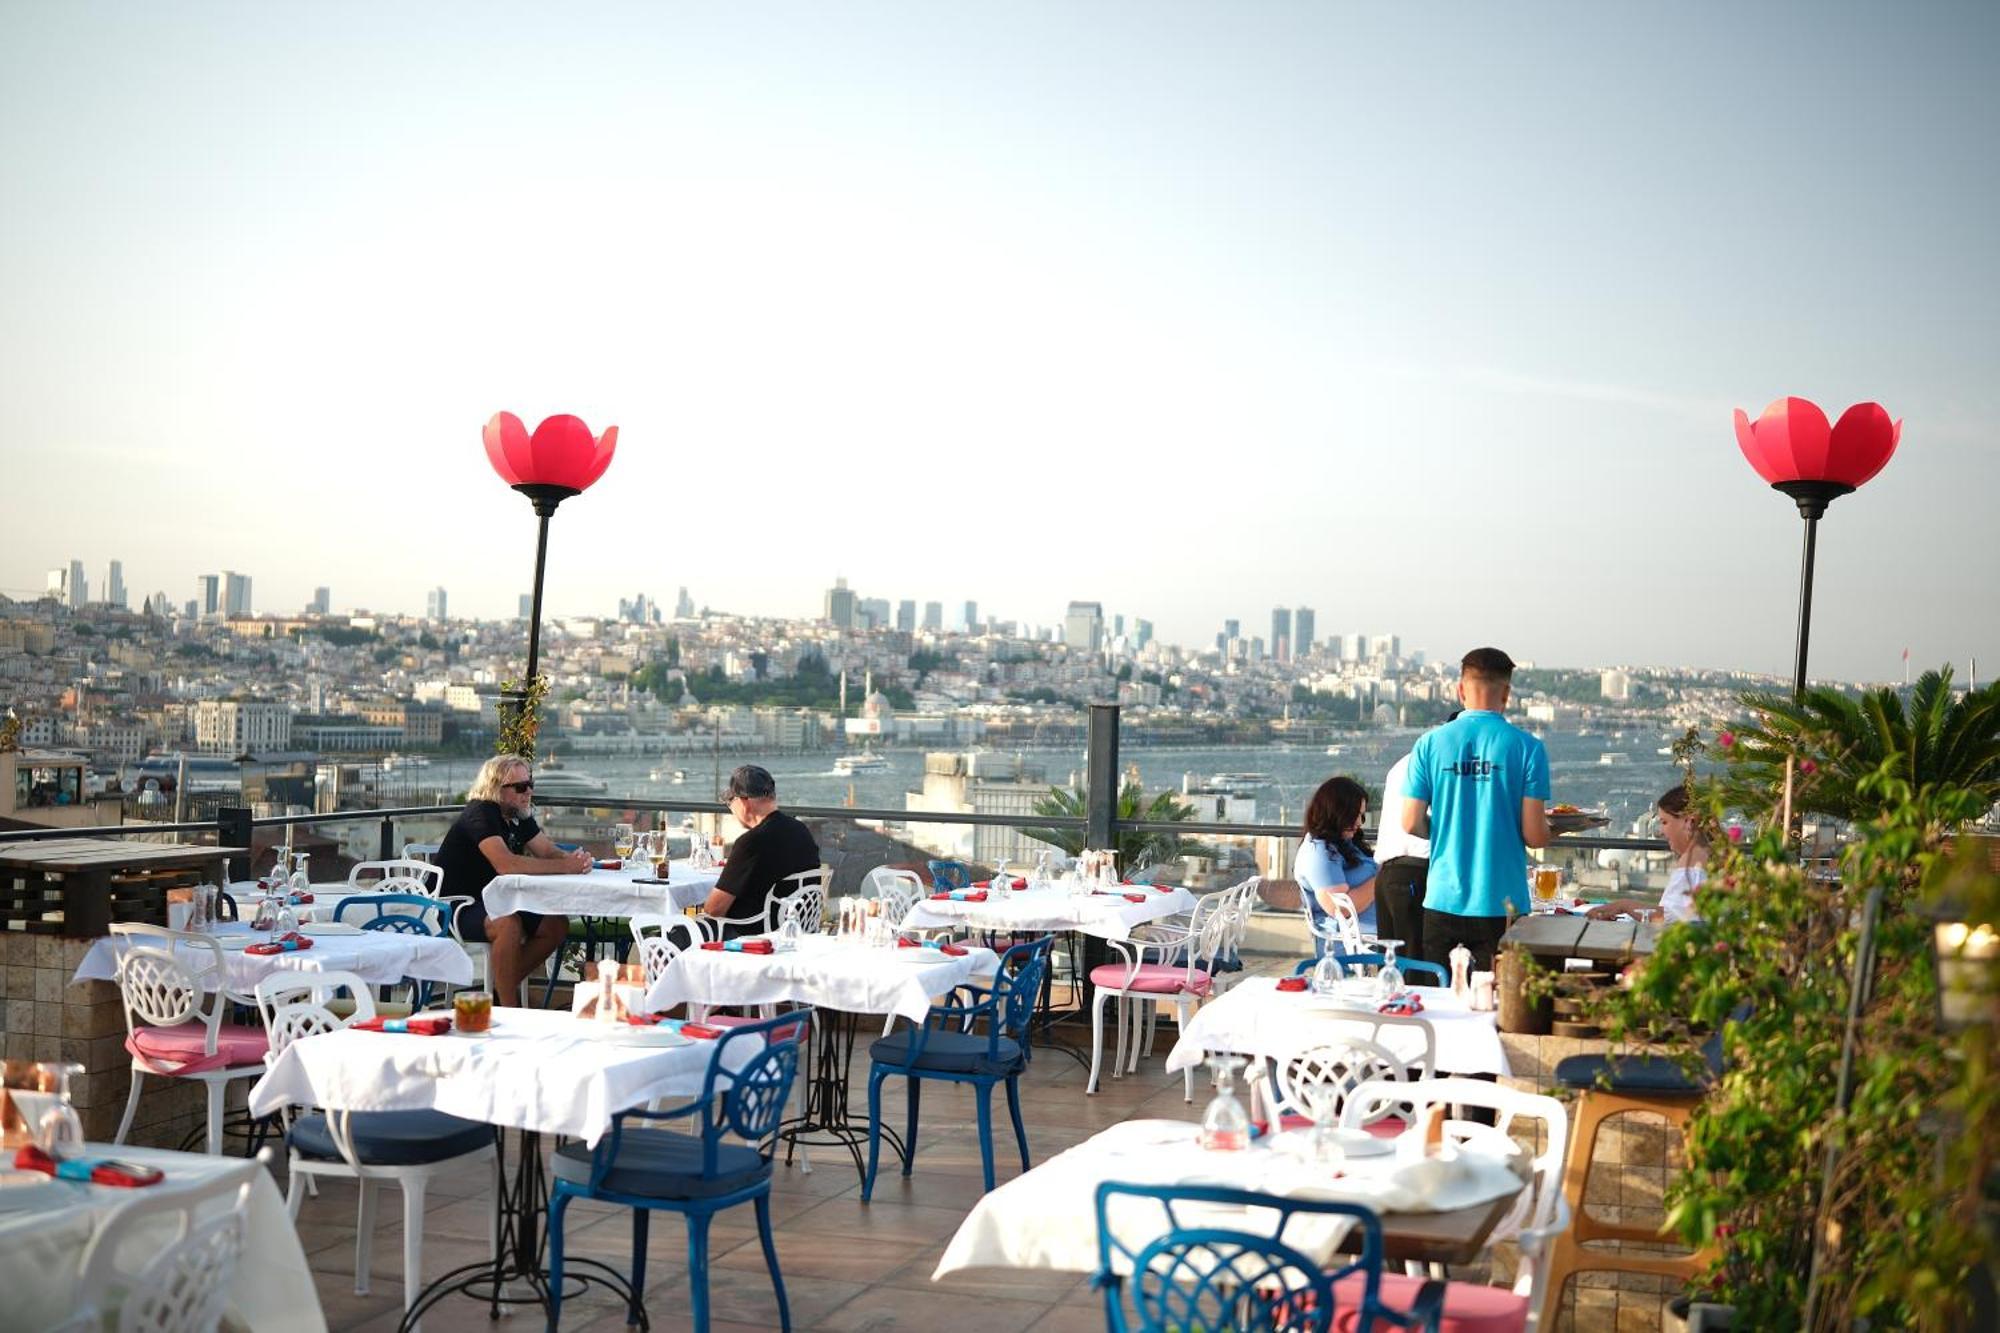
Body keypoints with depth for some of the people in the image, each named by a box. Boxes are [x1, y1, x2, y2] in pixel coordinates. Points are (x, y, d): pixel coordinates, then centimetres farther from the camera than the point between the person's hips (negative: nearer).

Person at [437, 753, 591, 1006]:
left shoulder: (519, 816, 8)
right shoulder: (481, 813, -21)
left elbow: (548, 851, 8)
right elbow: (505, 864, -33)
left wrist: (575, 859, -17)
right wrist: (564, 866, -30)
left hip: (492, 904, 9)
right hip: (455, 908, -9)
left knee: (558, 925, -3)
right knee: (508, 924, -35)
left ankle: (501, 991, 7)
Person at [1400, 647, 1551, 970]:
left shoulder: (1429, 744, -1)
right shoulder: (1527, 748, -6)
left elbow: (1411, 824, -2)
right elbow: (1534, 835, -9)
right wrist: (1548, 827, 14)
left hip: (1443, 900, 2)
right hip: (1501, 904, -2)